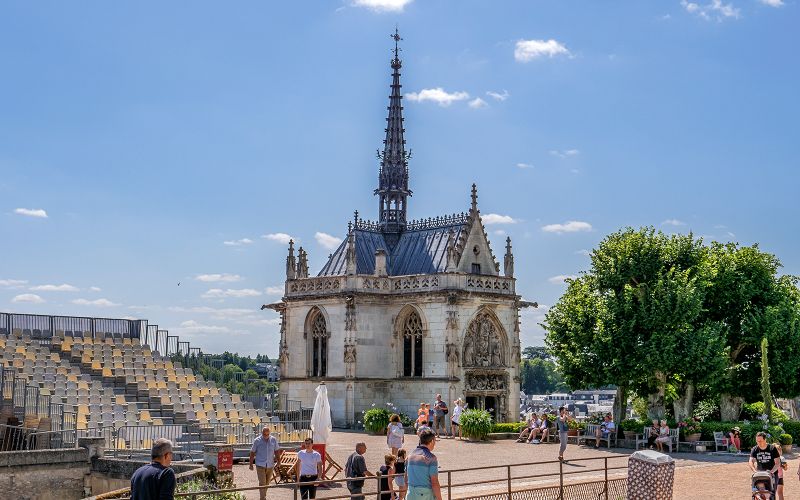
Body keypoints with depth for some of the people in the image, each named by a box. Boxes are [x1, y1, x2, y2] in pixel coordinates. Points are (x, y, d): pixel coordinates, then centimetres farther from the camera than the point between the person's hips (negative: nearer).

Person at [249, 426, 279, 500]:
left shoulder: (273, 440, 1)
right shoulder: (257, 441, -5)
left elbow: (276, 451, 8)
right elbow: (252, 453, 0)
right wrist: (251, 464, -1)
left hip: (270, 465, 3)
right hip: (260, 465, -3)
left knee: (267, 483, 14)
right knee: (262, 483, -10)